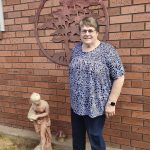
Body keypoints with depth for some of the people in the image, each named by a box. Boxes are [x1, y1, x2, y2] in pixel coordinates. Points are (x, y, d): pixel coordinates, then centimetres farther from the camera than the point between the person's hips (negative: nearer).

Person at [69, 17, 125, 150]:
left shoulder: (107, 50, -13)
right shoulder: (76, 49, 4)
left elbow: (119, 77, -13)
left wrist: (111, 103, -15)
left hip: (96, 105, -5)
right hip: (76, 104, 5)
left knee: (95, 138, 10)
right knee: (77, 137, 20)